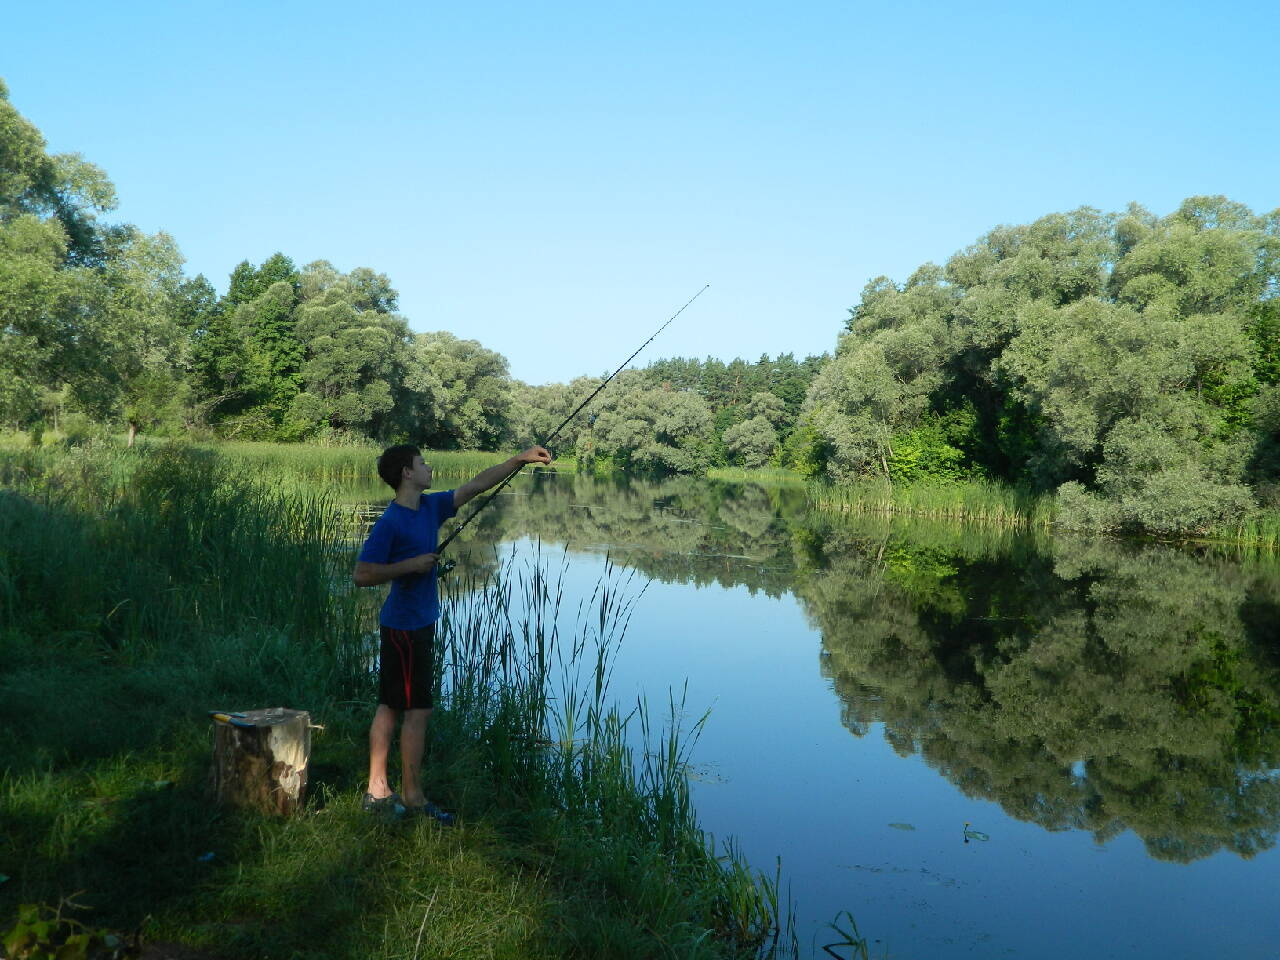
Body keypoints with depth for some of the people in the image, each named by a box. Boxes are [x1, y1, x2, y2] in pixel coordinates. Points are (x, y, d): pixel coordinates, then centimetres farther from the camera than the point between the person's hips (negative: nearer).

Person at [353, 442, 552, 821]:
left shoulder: (430, 507, 7)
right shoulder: (390, 522, -17)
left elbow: (476, 484, 12)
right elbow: (362, 575, -20)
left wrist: (521, 459, 10)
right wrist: (412, 565, -19)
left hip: (418, 623, 9)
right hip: (404, 626, -9)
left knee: (390, 706, 13)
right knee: (418, 710, -3)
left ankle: (378, 791, 22)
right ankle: (413, 798, 6)